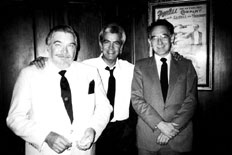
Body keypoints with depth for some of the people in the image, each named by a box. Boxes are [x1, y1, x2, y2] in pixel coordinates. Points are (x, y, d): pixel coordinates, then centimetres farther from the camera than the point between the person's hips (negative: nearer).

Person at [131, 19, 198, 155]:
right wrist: (160, 124, -14)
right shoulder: (140, 66, 3)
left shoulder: (186, 65, 4)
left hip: (179, 137, 1)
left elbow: (191, 100, -2)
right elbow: (137, 99, -5)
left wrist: (173, 126, -13)